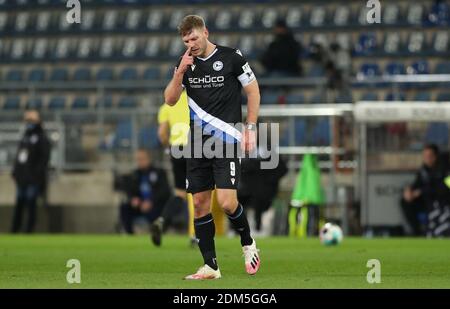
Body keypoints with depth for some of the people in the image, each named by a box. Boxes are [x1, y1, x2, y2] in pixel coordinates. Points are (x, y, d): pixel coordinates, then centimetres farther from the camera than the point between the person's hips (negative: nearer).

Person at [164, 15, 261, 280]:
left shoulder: (231, 57, -4)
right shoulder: (185, 64, 9)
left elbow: (253, 91, 1)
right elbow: (170, 100, 3)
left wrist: (250, 128, -5)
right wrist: (180, 72, -11)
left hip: (227, 140, -5)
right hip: (198, 143, 5)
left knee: (227, 202, -14)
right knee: (200, 204, 2)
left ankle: (248, 244, 15)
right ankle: (211, 266, 8)